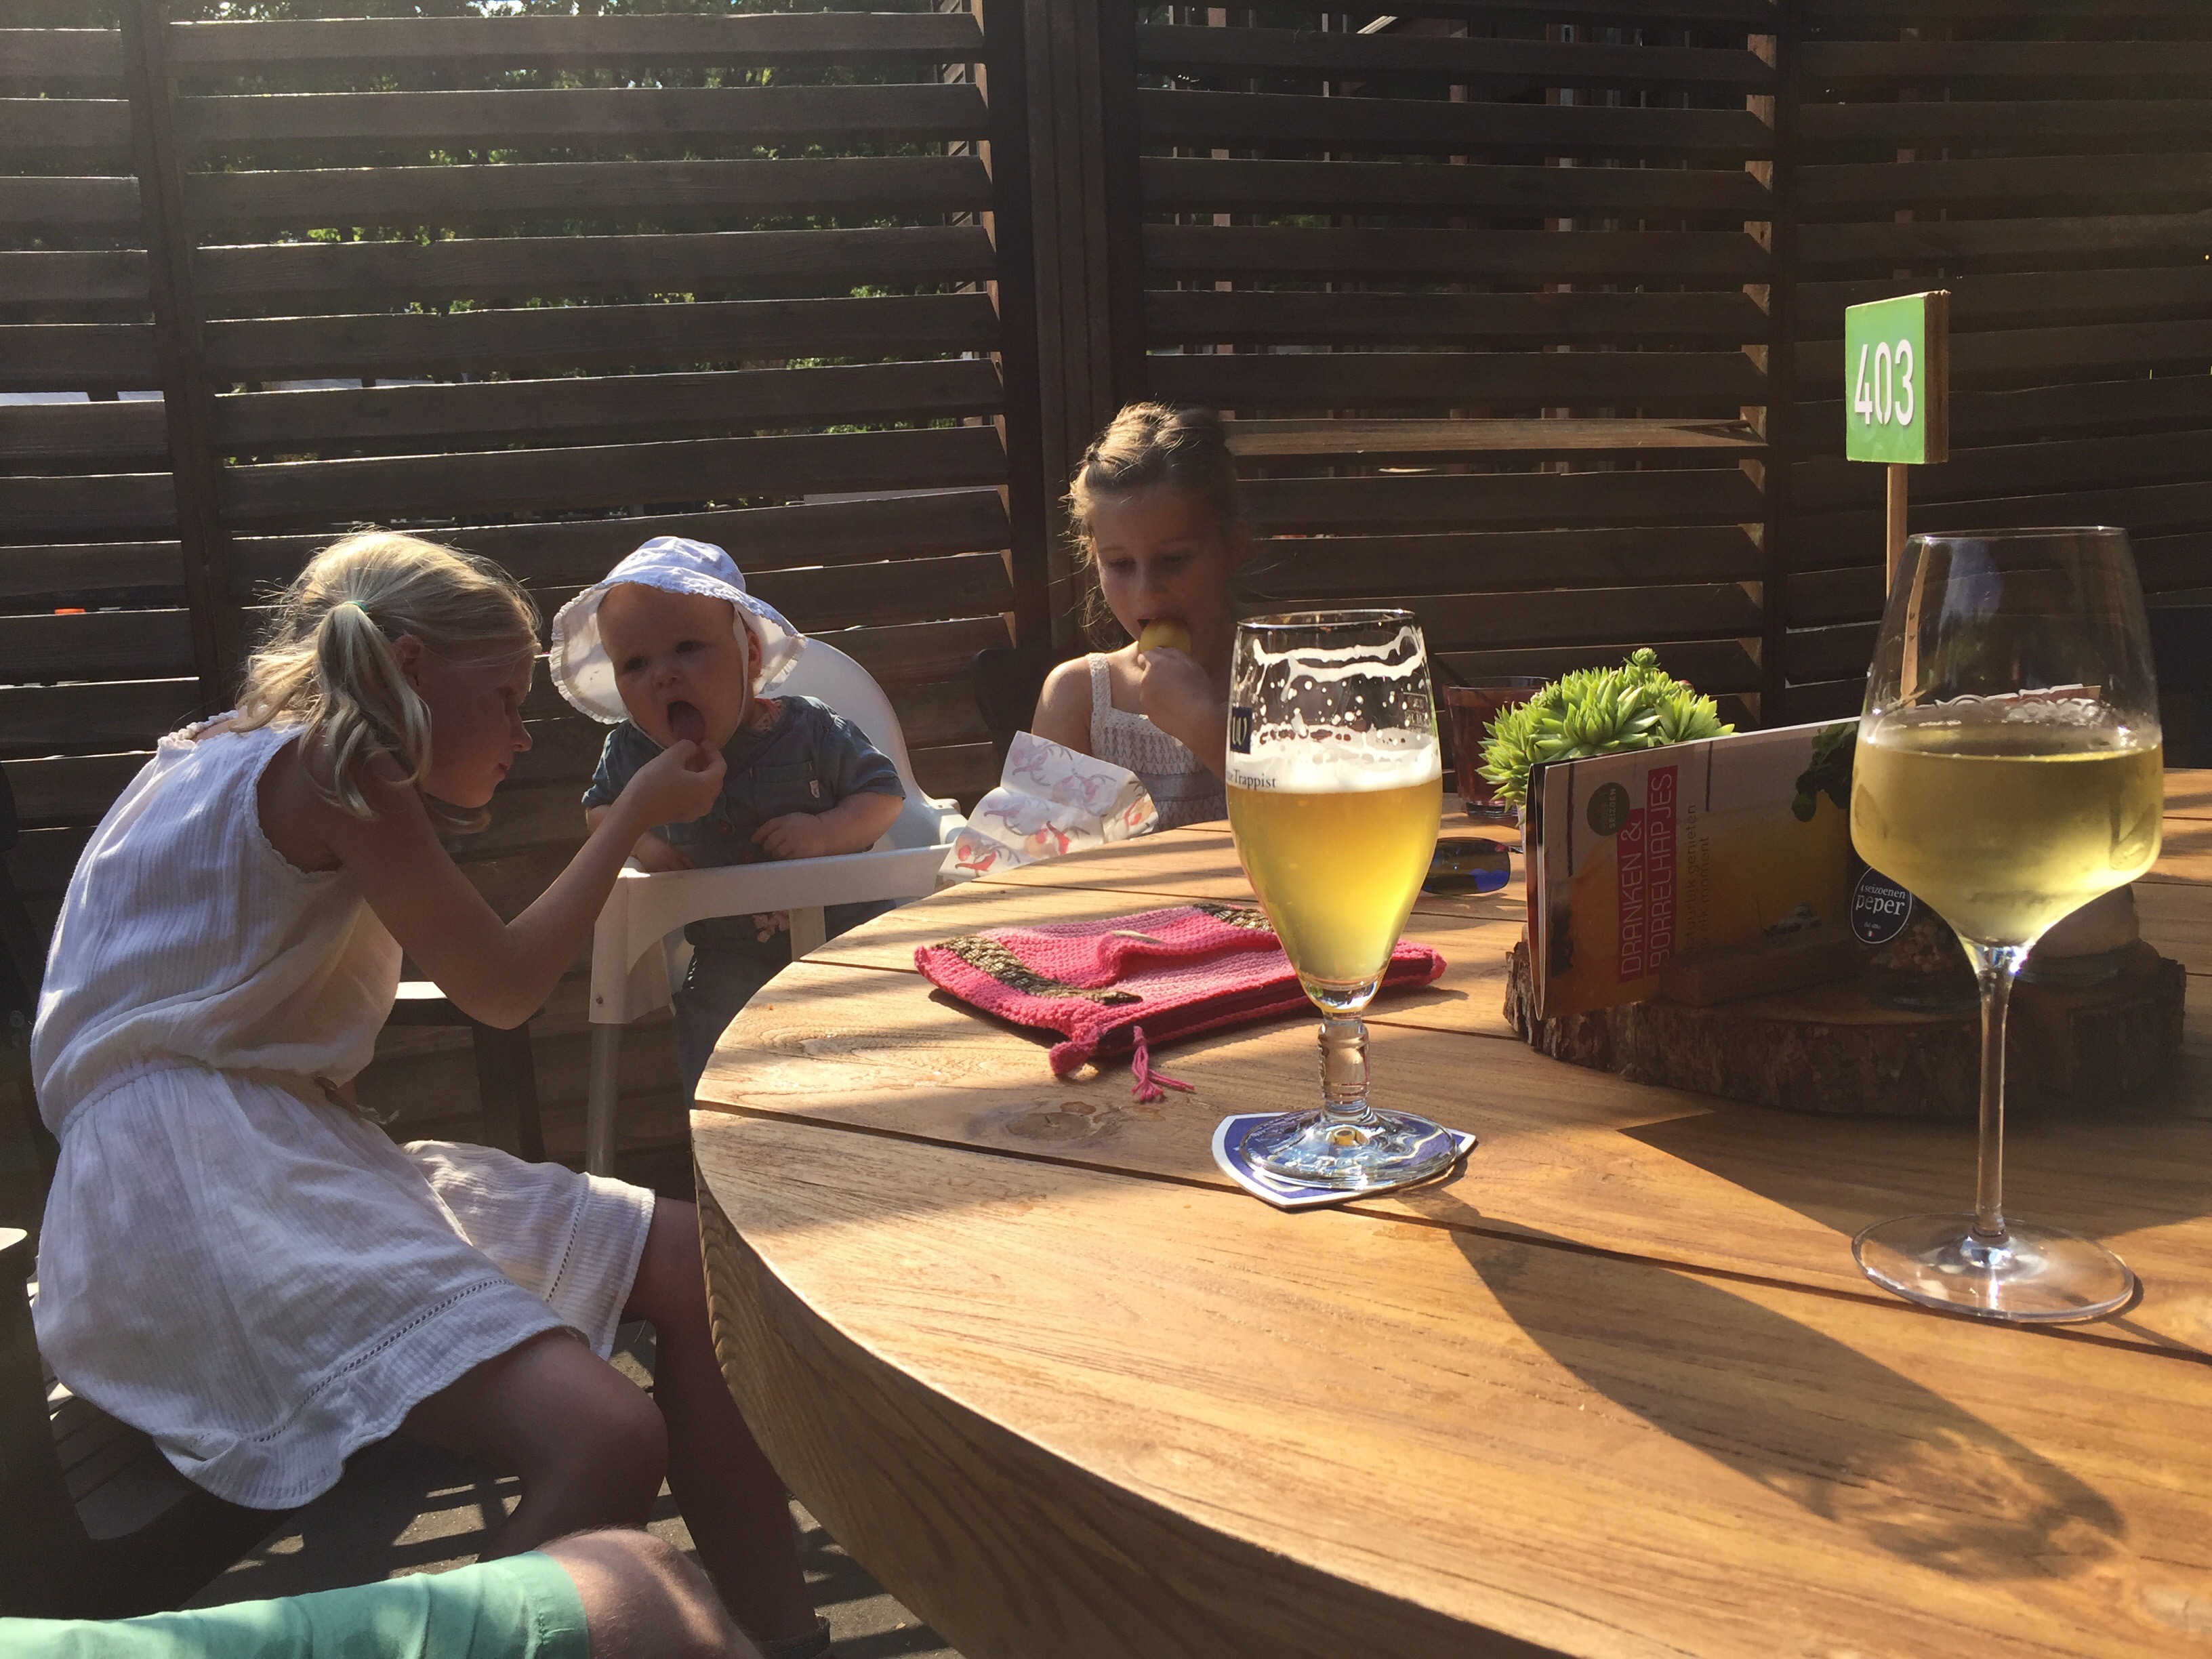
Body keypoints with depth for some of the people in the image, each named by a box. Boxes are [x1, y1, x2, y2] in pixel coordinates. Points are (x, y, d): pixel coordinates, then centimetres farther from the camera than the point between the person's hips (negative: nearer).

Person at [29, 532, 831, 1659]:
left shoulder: (271, 766, 19)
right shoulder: (323, 764, -9)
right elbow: (501, 988, -3)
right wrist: (640, 808, 6)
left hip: (305, 1163, 10)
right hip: (192, 1195, -10)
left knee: (690, 1261, 3)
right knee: (605, 1439, -29)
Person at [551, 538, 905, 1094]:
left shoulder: (810, 731, -11)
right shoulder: (633, 752, -4)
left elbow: (884, 794, -5)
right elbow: (599, 806, 16)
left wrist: (824, 833, -24)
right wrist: (639, 839, -7)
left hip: (845, 930, -1)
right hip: (729, 956, 2)